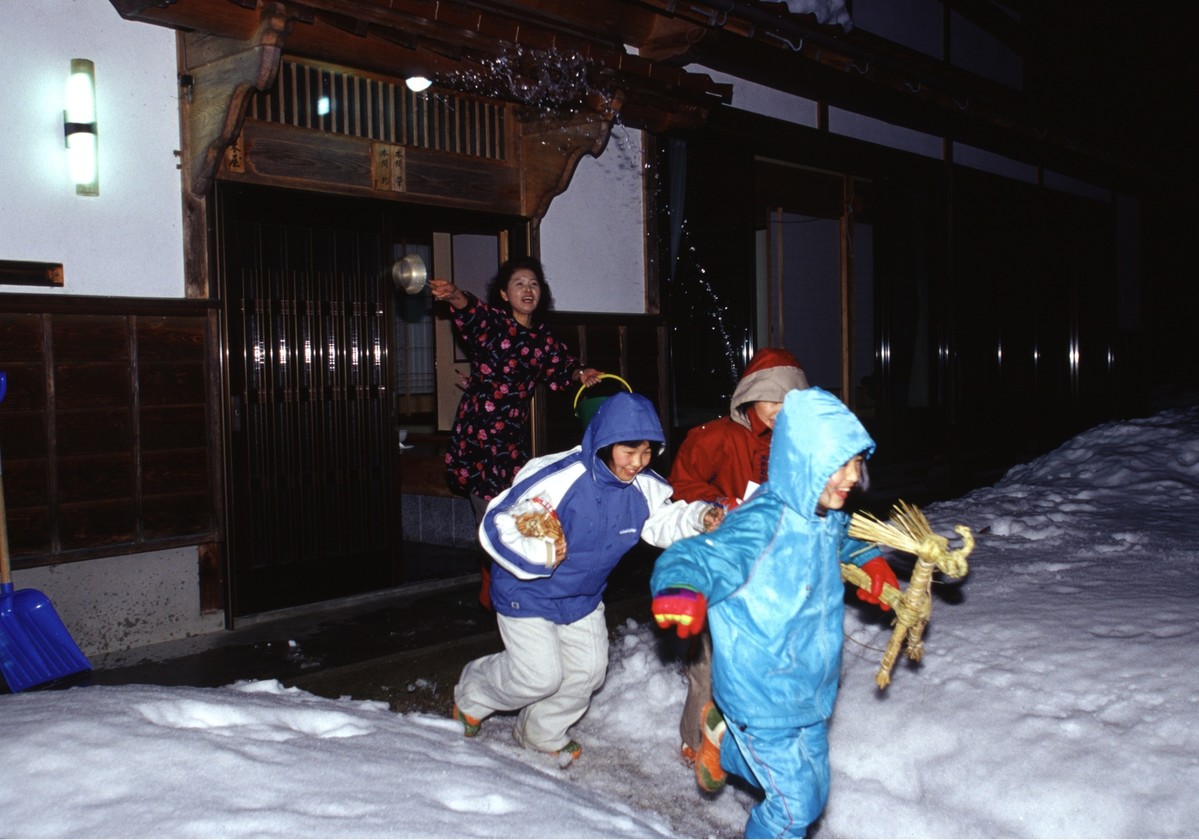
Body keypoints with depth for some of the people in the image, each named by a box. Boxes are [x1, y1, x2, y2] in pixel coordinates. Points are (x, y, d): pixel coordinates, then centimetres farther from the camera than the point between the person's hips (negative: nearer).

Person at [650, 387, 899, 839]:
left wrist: (871, 560, 6)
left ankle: (724, 742, 46)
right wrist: (682, 589, -55)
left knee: (813, 788, 25)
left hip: (809, 694, 8)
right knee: (797, 803, 2)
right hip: (762, 698, -8)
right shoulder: (762, 525, -29)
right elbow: (693, 557, -34)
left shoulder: (828, 517, -3)